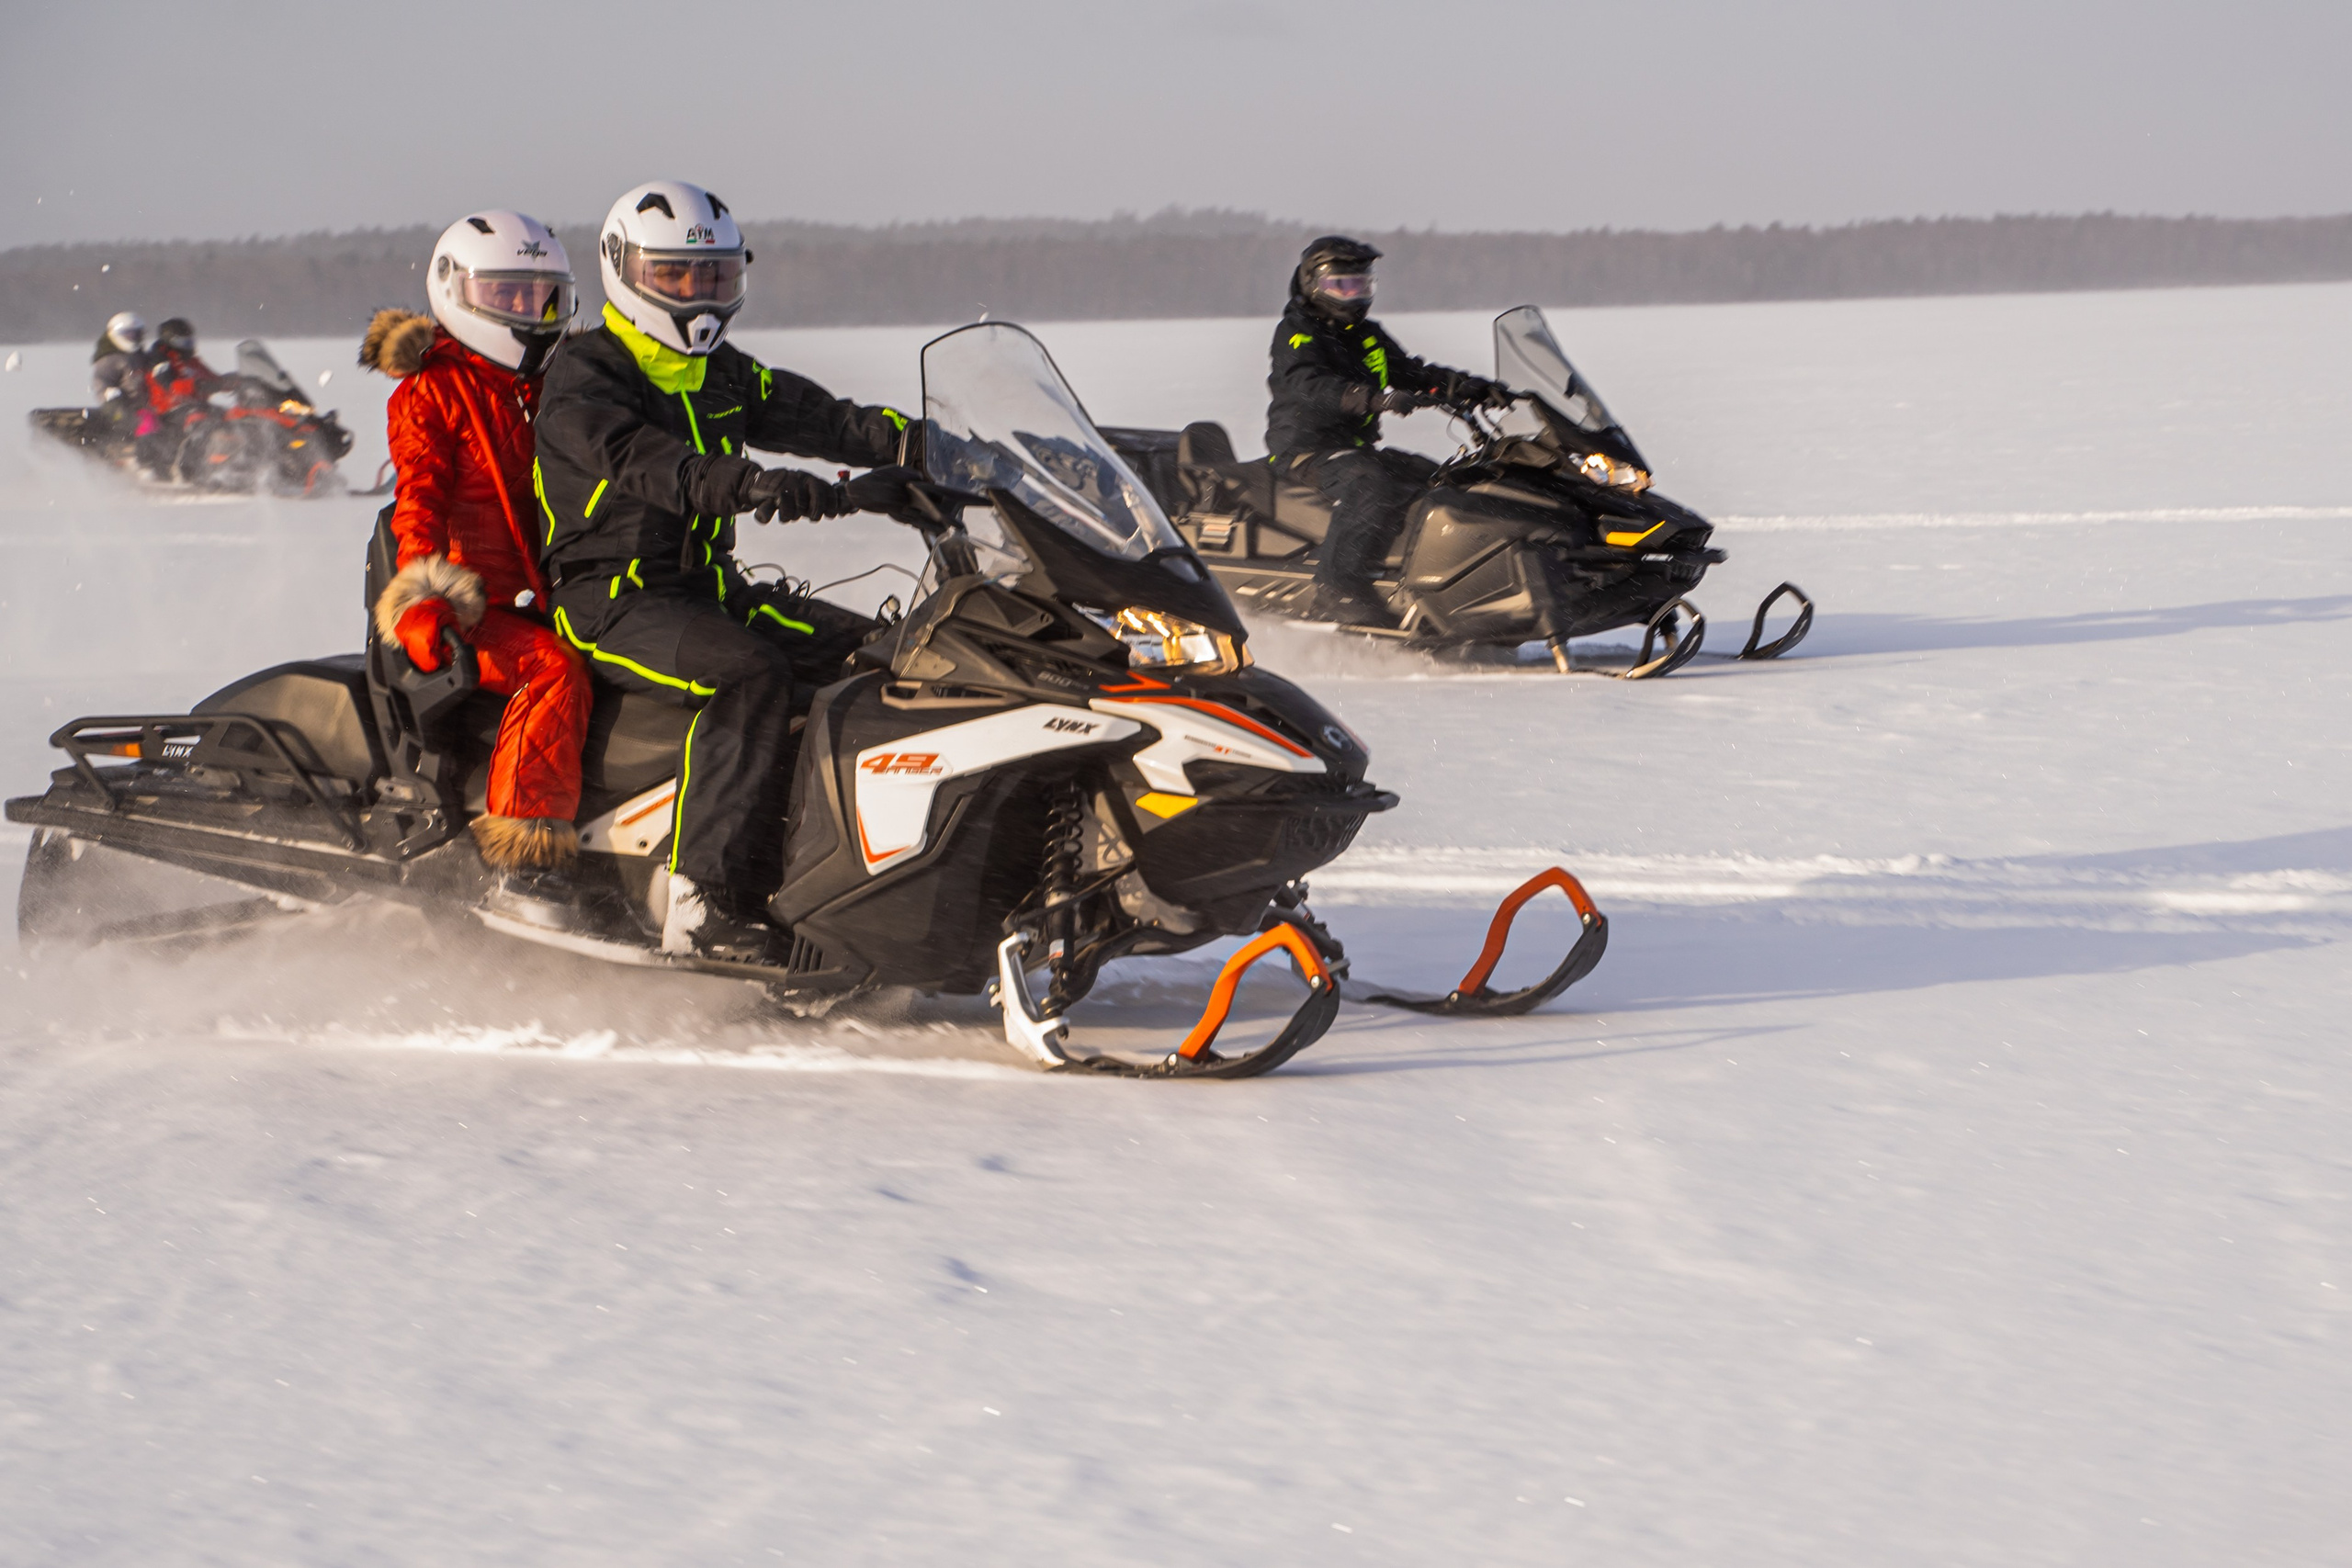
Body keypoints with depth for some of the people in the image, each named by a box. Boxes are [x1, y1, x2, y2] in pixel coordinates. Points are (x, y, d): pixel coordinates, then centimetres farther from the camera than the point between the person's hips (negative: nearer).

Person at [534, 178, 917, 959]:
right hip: (612, 597, -8)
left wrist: (904, 438, -18)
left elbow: (816, 417, 3)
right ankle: (706, 903, -39)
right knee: (747, 674, -35)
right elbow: (641, 462, -27)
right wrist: (753, 488, -44)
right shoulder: (583, 376, -8)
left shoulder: (723, 375, 16)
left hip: (713, 588, 8)